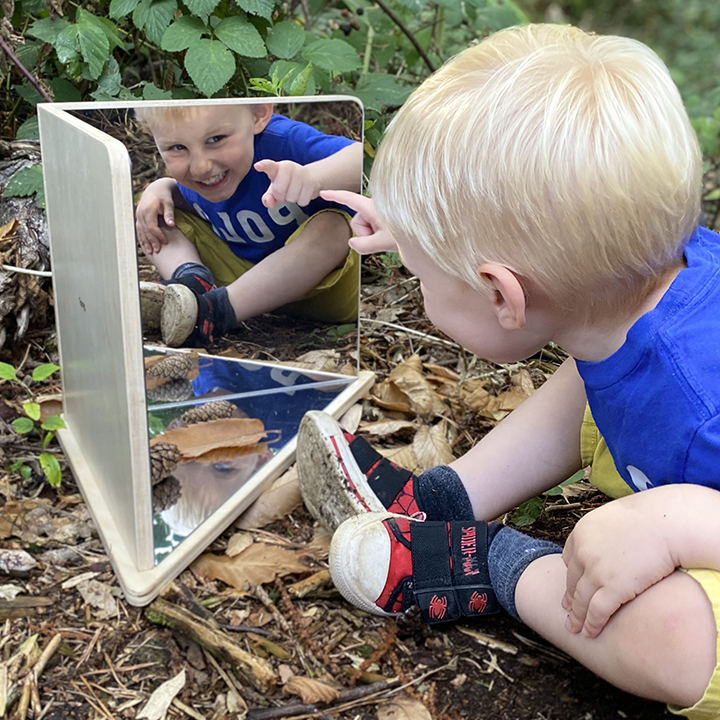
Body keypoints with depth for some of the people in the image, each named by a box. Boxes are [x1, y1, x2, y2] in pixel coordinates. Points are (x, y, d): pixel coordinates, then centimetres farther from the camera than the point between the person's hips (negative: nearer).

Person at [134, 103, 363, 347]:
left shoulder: (285, 142, -30)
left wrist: (314, 175, -63)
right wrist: (159, 189, -5)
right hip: (238, 272, 5)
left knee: (331, 228, -38)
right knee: (156, 217, 2)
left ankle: (214, 311, -37)